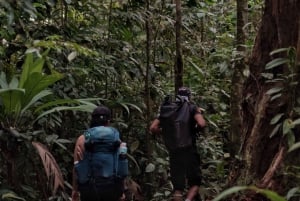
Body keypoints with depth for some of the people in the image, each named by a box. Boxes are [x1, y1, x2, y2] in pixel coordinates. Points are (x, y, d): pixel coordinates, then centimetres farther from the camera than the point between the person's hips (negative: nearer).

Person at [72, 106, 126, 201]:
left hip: (89, 187, -1)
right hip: (111, 188, 1)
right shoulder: (116, 140, 3)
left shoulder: (82, 139, 0)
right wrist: (121, 191, 9)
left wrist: (75, 189, 3)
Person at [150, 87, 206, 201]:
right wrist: (199, 112, 4)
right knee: (195, 181, 10)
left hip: (174, 151, 3)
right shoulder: (192, 108, 1)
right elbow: (201, 124, -16)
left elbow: (153, 128, 1)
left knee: (177, 186, 7)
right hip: (189, 150, -3)